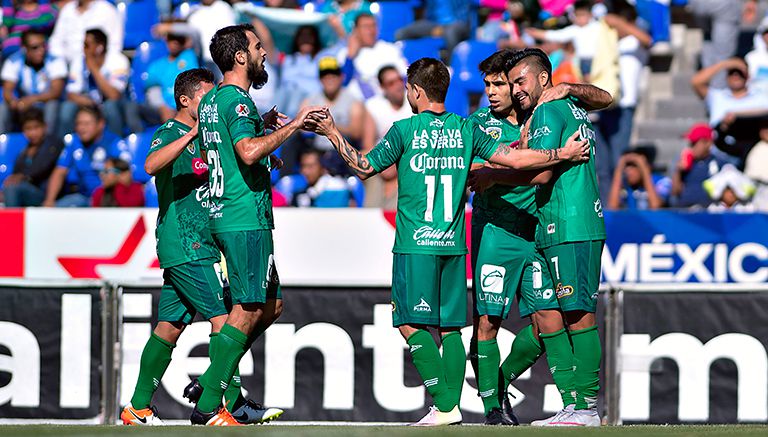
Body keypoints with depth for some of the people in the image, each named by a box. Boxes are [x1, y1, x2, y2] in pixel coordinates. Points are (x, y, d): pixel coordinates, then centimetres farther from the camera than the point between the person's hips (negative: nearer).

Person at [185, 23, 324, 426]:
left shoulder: (211, 101, 17)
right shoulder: (237, 101, -14)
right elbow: (248, 152, -29)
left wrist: (262, 125, 24)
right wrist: (292, 125, -21)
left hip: (223, 217, 10)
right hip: (246, 219, -10)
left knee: (271, 305, 15)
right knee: (247, 310, -8)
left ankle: (211, 382, 12)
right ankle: (208, 406, -9)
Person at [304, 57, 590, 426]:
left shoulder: (405, 130, -5)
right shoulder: (465, 129, 6)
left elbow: (364, 168, 1)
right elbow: (513, 159, 2)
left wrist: (332, 133, 9)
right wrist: (563, 155, 12)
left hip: (415, 244, -5)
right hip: (454, 243, 5)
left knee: (411, 324, -3)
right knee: (449, 326, 10)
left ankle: (443, 406, -12)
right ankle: (452, 403, 3)